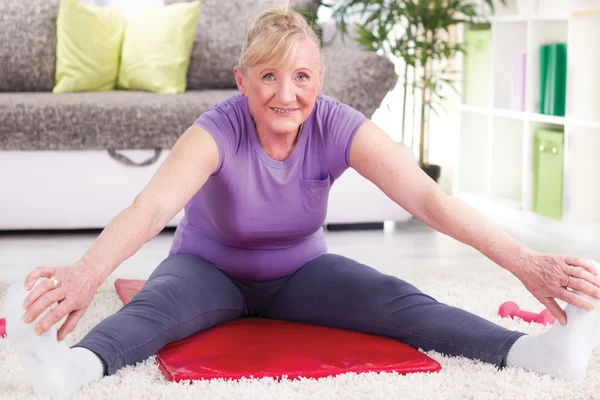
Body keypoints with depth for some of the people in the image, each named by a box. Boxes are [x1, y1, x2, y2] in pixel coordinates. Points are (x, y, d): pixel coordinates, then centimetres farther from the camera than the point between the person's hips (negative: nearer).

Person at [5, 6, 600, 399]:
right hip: (210, 268, -2)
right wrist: (85, 274, -65)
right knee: (155, 304, -36)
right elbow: (153, 205, -44)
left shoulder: (338, 129, -19)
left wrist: (524, 262, -43)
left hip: (300, 272, 3)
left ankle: (527, 350, -46)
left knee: (394, 298, -26)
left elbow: (426, 197, -30)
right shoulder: (217, 132, -26)